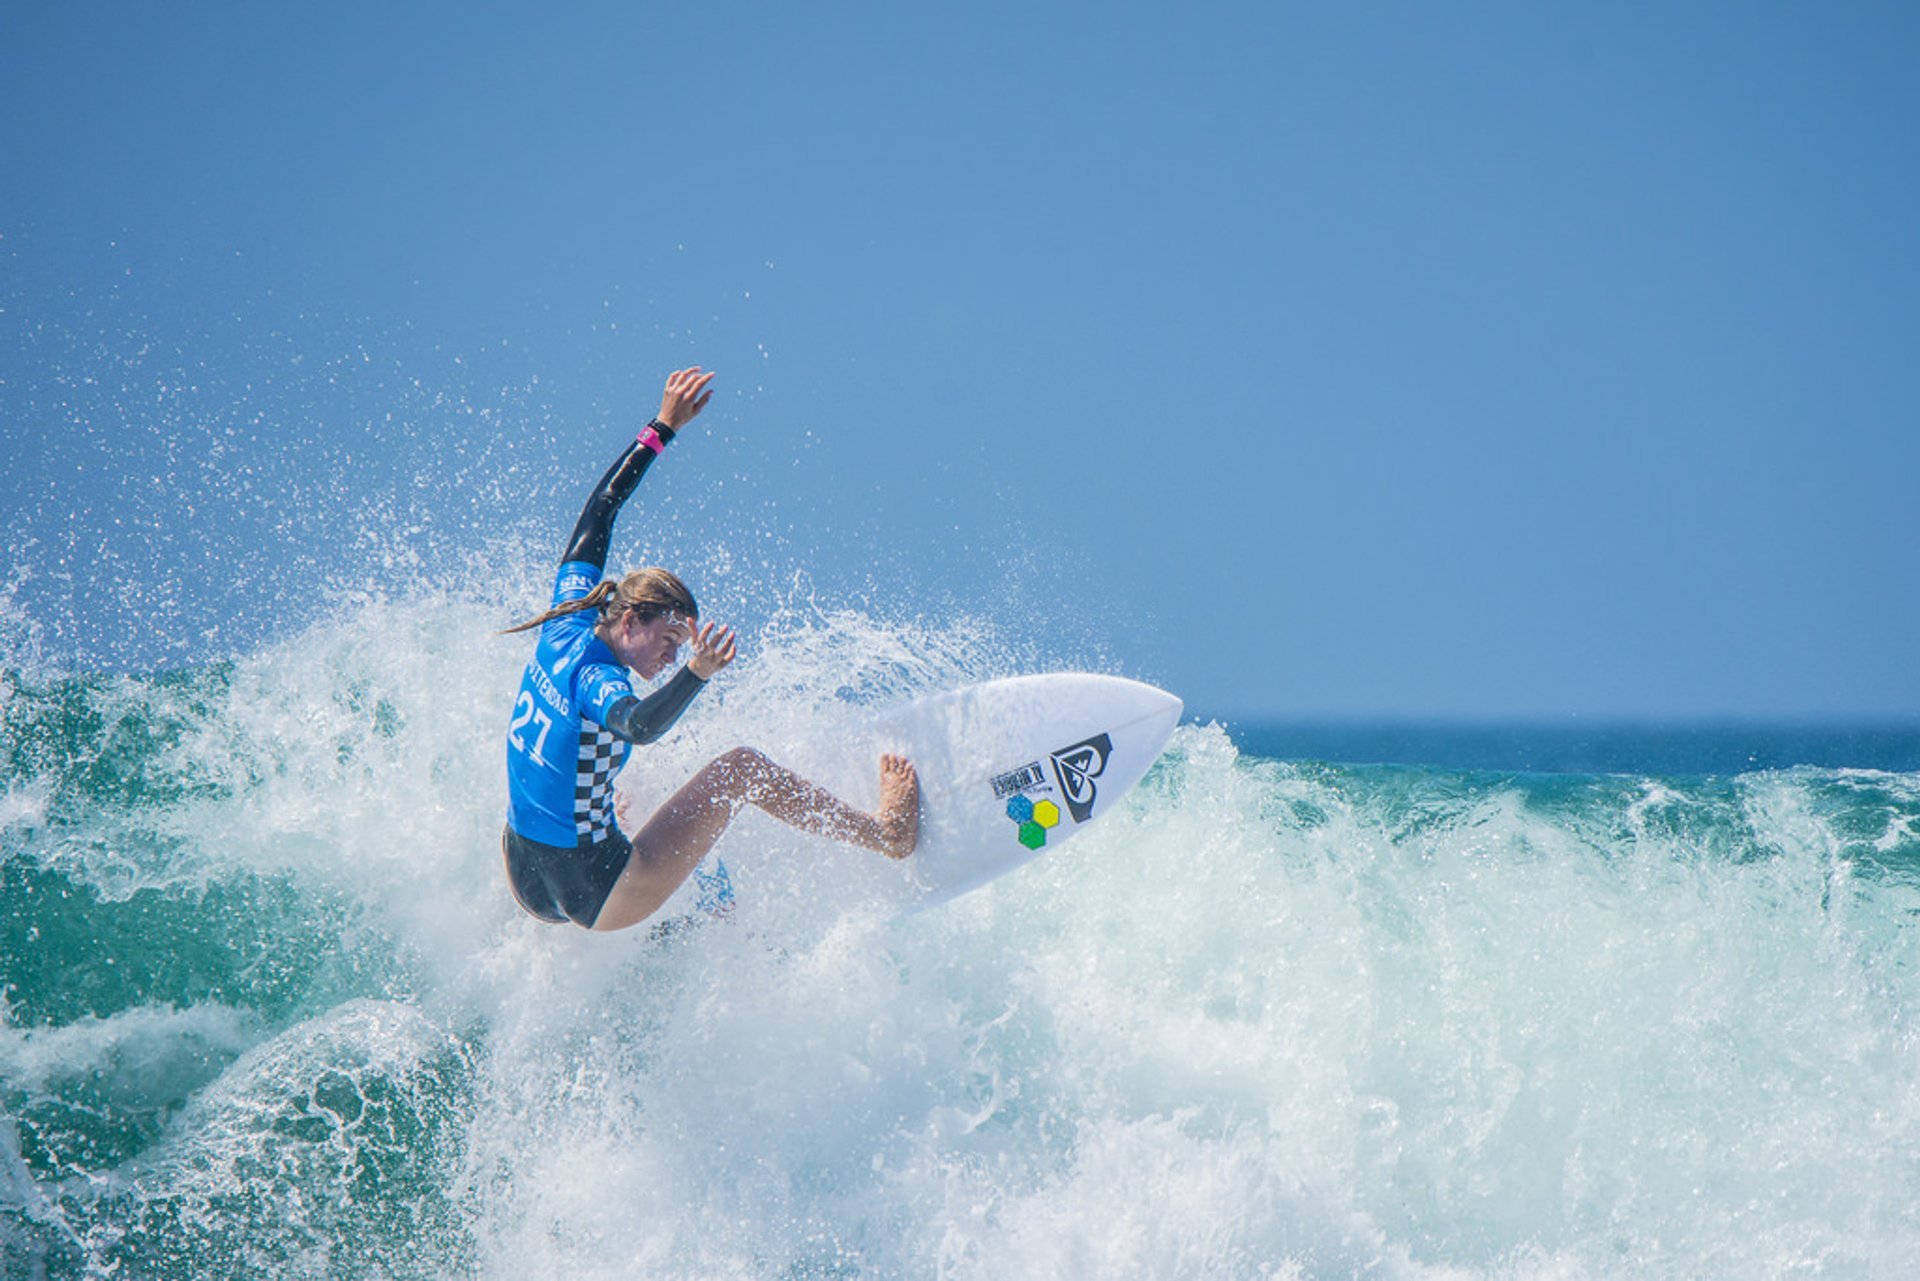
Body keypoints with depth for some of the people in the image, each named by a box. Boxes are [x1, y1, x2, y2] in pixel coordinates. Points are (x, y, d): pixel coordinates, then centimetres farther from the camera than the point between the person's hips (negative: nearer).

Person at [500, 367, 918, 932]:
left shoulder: (568, 623, 0)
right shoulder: (593, 678, -23)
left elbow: (598, 512, 12)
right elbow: (640, 725, -48)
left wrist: (662, 430, 18)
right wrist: (697, 674, -63)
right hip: (591, 897, -8)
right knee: (740, 768, -6)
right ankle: (888, 832, 3)